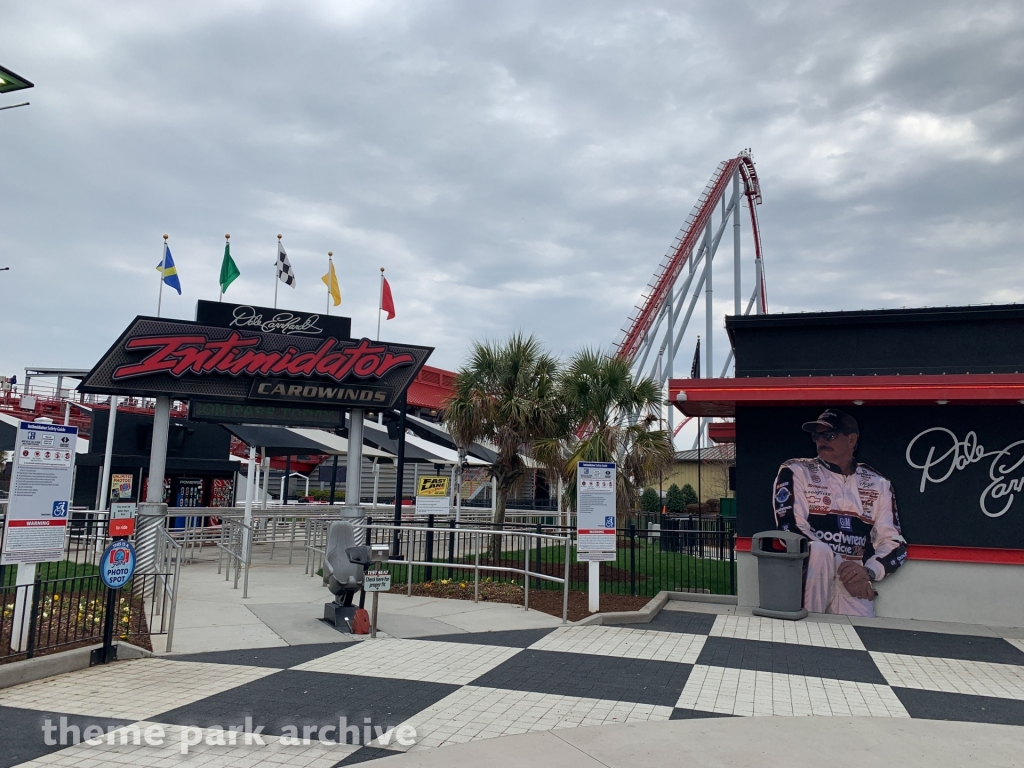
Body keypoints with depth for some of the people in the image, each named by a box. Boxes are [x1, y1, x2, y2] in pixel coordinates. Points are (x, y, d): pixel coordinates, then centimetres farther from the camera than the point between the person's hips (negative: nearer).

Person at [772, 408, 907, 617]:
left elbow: (894, 542, 7)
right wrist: (841, 567, -18)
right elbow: (791, 529, -10)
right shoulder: (796, 472, 2)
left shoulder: (878, 484, 11)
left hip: (854, 584, 1)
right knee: (818, 549, -33)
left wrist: (868, 571, -14)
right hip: (807, 576, -1)